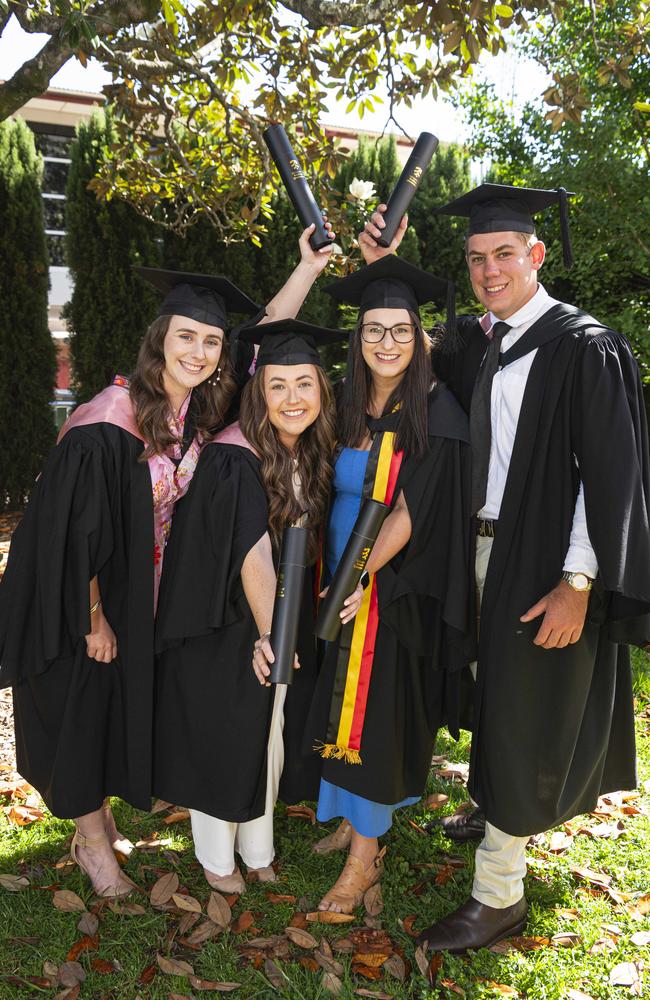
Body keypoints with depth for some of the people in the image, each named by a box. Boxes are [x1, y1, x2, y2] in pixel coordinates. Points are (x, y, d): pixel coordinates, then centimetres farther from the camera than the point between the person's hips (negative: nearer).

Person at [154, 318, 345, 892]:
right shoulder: (234, 459, -24)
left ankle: (257, 846, 38)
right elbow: (252, 553, -32)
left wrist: (286, 630, -4)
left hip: (286, 615, 7)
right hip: (228, 625, -6)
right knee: (222, 734, 9)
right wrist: (266, 634, -38)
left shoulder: (314, 451, -2)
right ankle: (216, 854, 33)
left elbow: (307, 543, 3)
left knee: (272, 732, 18)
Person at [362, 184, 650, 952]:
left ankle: (499, 893, 16)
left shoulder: (584, 347, -13)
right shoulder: (473, 342, 8)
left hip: (542, 560, -6)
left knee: (520, 720, 2)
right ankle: (495, 809, 46)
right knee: (494, 698, 21)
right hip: (479, 546, 7)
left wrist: (578, 582, -20)